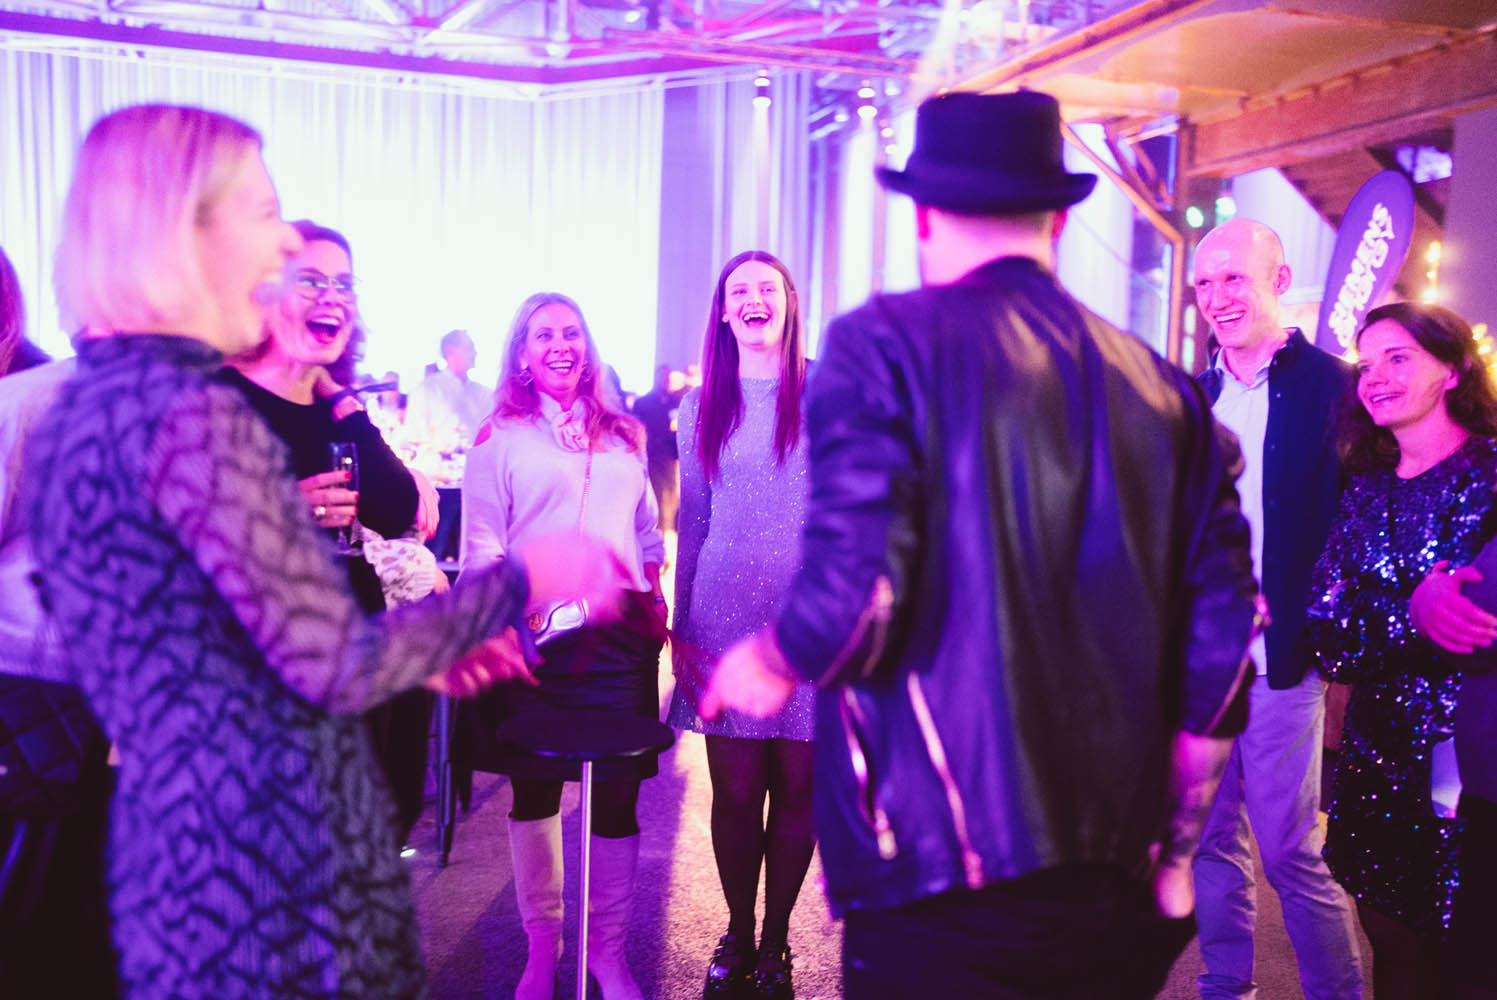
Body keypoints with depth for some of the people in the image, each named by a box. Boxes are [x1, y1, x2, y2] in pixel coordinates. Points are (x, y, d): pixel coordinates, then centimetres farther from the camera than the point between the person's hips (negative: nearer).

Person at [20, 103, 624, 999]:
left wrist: (422, 650, 13)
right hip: (269, 861, -9)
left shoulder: (79, 407, 9)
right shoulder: (190, 411, -21)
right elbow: (337, 668, -22)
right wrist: (523, 579, -9)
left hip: (168, 844, 9)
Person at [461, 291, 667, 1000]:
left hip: (622, 634, 2)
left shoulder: (623, 437, 16)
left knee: (618, 794, 4)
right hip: (538, 638, -2)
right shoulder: (500, 440, 5)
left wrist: (656, 604, 11)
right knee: (534, 790, 10)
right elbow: (480, 548, -1)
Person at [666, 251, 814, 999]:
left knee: (796, 788, 6)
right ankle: (737, 936, 27)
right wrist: (682, 627, 10)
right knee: (735, 790, 6)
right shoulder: (702, 406, 10)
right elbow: (692, 524, 13)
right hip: (726, 618, 2)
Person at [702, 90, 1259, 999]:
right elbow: (1221, 630, 4)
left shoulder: (884, 344, -9)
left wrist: (775, 663, 3)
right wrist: (1172, 847, 16)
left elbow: (855, 583, -20)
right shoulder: (1164, 388, 4)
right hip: (1120, 885, 5)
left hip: (944, 874, -5)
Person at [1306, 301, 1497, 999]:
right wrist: (1415, 613, -20)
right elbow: (1327, 618, -2)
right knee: (1390, 935, 15)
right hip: (1377, 745, 5)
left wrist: (1372, 619, -27)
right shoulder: (1367, 488, 8)